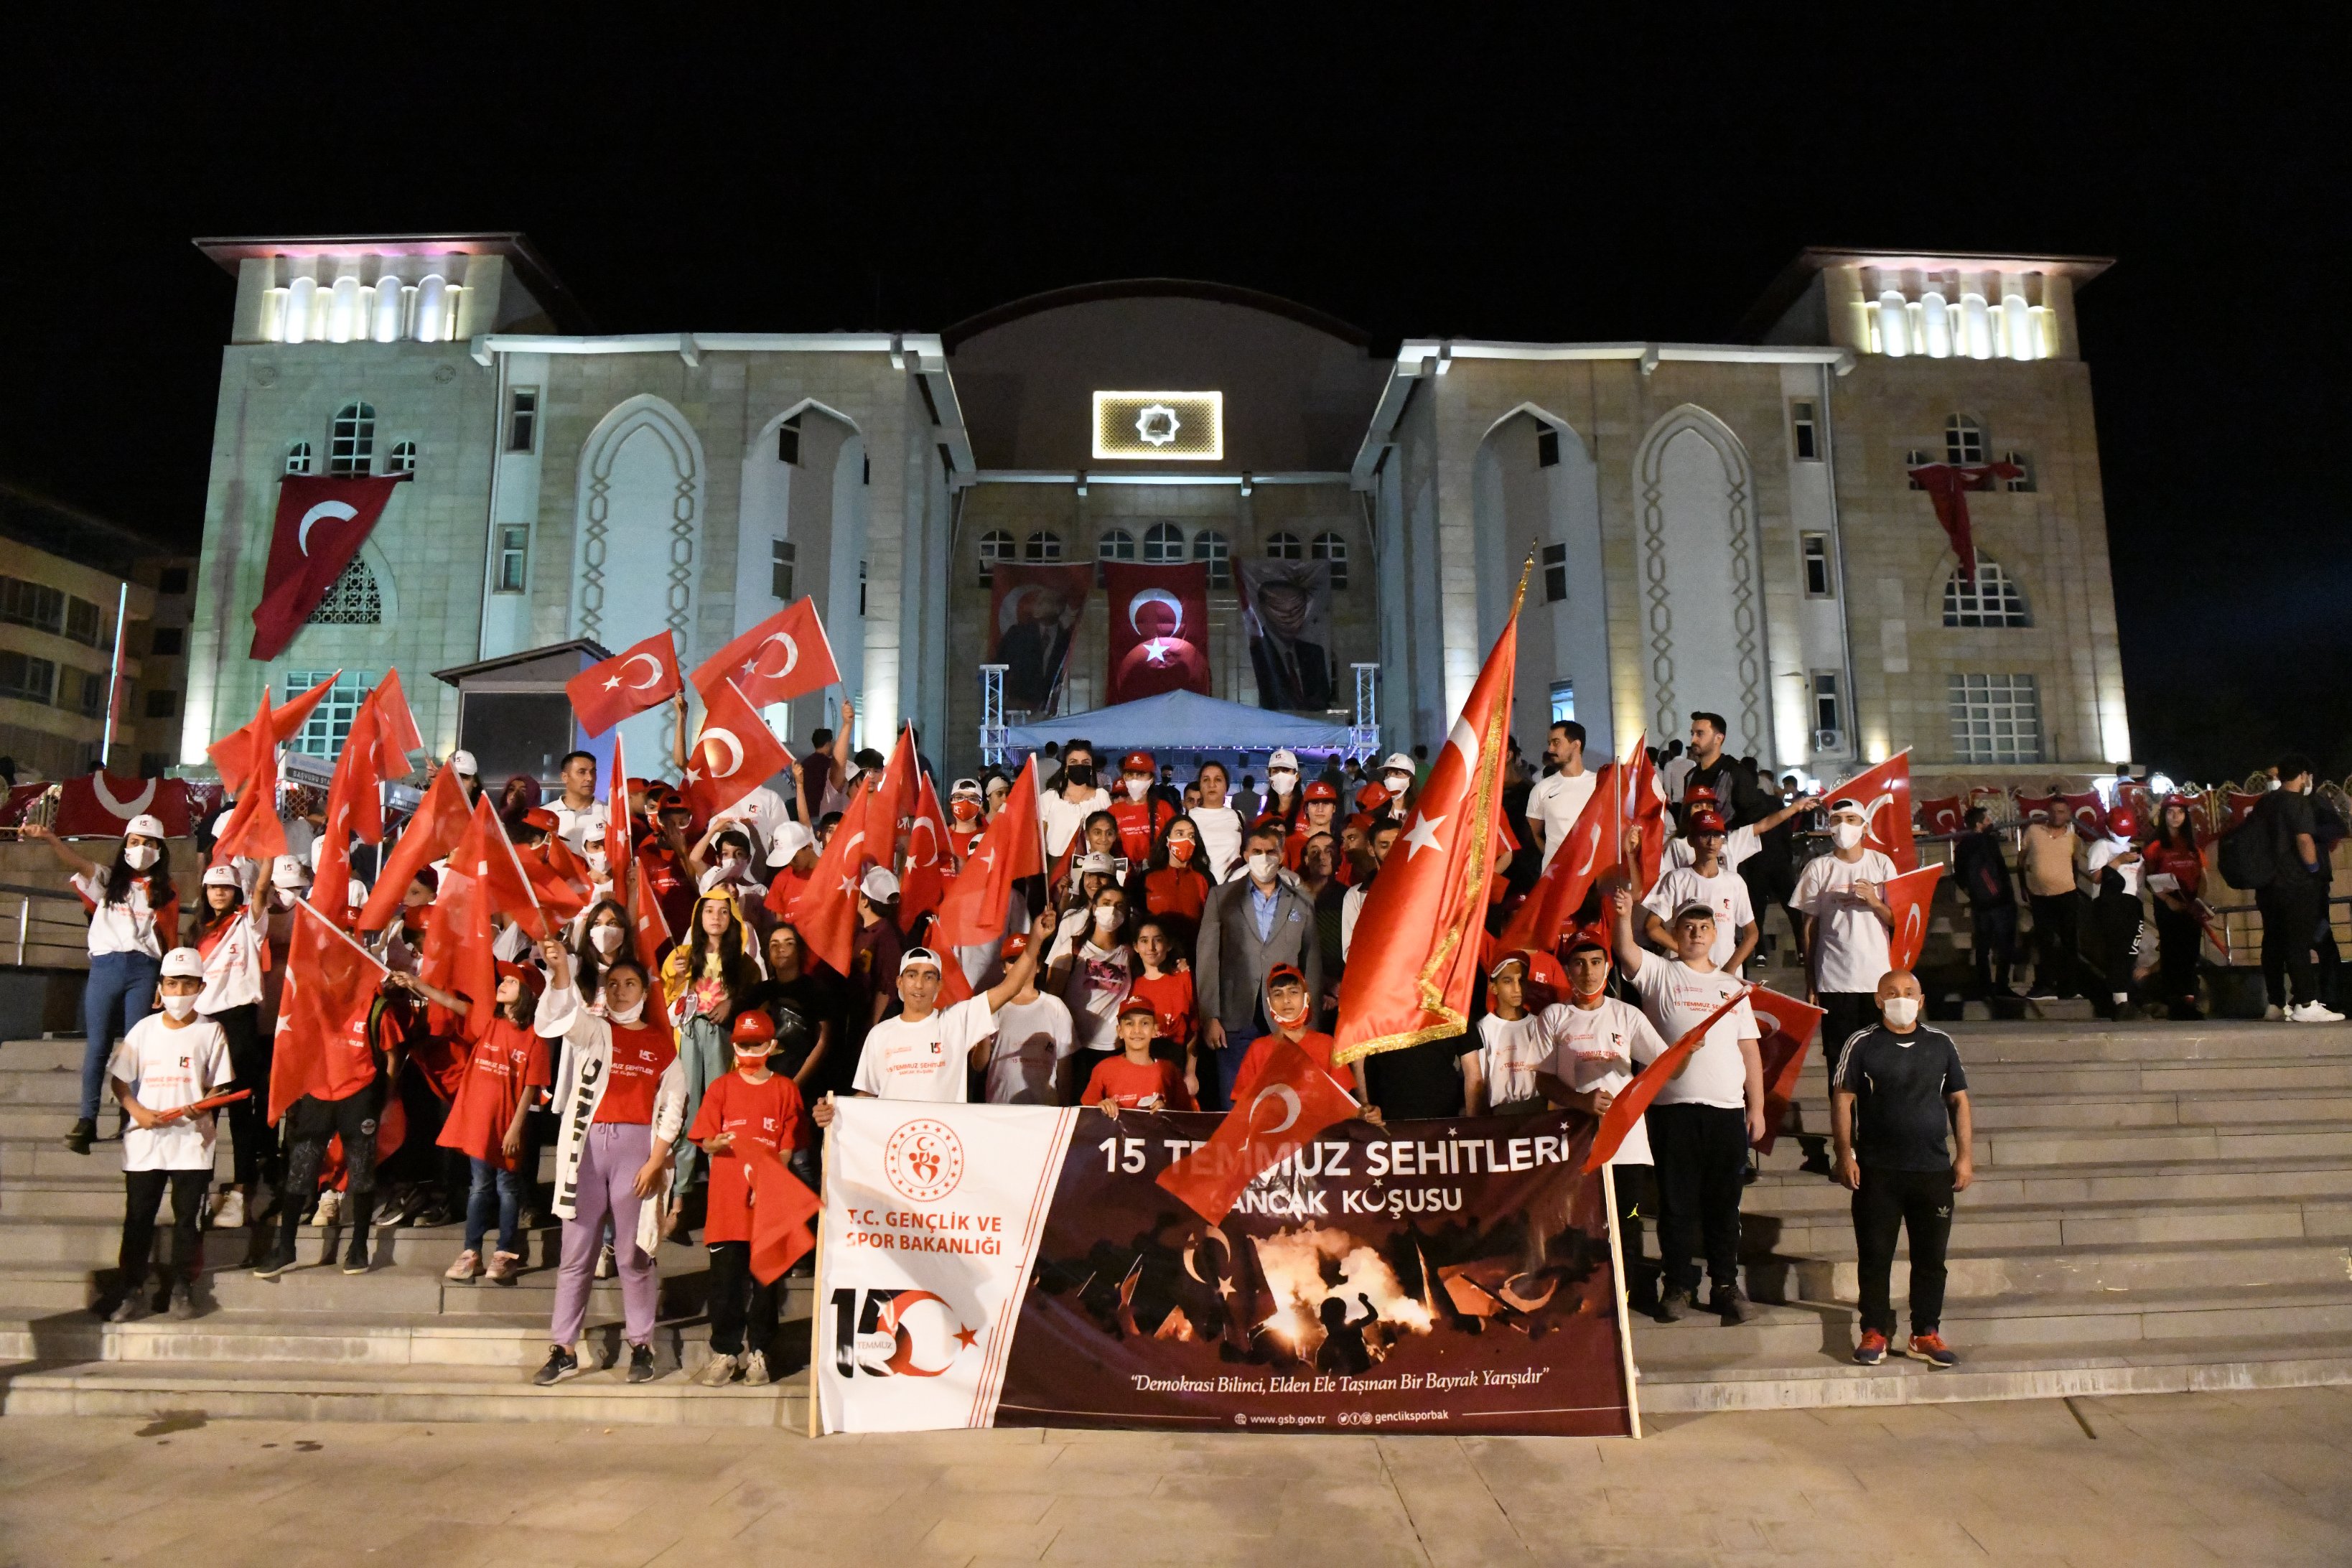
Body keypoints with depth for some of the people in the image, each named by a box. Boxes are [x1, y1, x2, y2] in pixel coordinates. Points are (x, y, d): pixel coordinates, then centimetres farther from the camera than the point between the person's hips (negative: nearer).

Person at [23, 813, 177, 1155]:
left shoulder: (166, 893, 11)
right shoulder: (109, 880, 11)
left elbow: (168, 940, 9)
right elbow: (76, 863, -8)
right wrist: (49, 838, -28)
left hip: (144, 970, -1)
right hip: (106, 965, 1)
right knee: (97, 1044, 2)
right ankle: (87, 1120, 5)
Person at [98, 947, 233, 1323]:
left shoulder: (211, 1031, 0)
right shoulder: (144, 1029, 4)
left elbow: (217, 1086, 1)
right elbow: (119, 1079, 7)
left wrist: (203, 1106, -20)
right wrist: (137, 1110, -9)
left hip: (192, 1141, -2)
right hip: (145, 1140, 2)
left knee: (187, 1217, 4)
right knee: (138, 1218, 6)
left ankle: (183, 1288, 14)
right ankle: (131, 1291, 15)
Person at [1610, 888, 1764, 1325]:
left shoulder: (1733, 987, 16)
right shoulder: (1658, 973, 5)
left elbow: (1750, 1050, 14)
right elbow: (1626, 951, -16)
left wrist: (1756, 1108, 7)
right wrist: (1624, 915, -36)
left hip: (1728, 1109, 3)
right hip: (1673, 1108, -3)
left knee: (1725, 1203, 9)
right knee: (1676, 1202, 3)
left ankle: (1726, 1284, 19)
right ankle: (1678, 1284, 14)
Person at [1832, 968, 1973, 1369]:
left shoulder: (1941, 1043, 7)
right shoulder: (1861, 1044, -1)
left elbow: (1958, 1100, 11)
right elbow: (1842, 1100, -2)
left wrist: (1964, 1155, 5)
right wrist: (1845, 1155, -8)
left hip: (1934, 1170, 2)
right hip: (1877, 1171, -2)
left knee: (1931, 1258, 8)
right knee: (1875, 1256, 3)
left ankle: (1926, 1335, 20)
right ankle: (1874, 1333, 13)